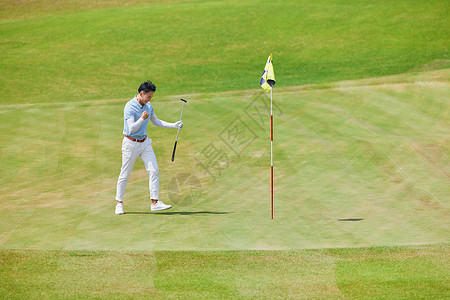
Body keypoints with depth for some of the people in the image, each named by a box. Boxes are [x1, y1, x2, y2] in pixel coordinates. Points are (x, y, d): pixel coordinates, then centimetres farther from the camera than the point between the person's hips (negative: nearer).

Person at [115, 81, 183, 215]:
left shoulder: (148, 106, 5)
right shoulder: (130, 107, -18)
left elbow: (156, 122, 18)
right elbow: (131, 129, -25)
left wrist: (174, 125, 8)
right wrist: (142, 119, -42)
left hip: (145, 142, 6)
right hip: (131, 144, -6)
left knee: (154, 170, -5)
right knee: (125, 175, 1)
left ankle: (155, 202, -5)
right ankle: (119, 203, 15)